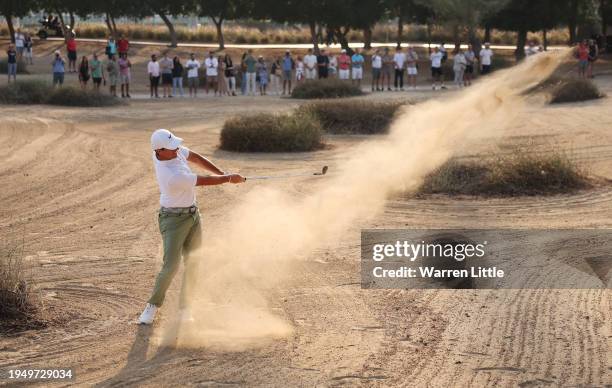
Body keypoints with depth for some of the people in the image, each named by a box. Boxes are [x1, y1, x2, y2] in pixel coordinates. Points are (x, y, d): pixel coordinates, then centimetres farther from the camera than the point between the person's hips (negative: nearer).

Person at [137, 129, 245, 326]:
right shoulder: (172, 176, -32)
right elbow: (205, 181, -20)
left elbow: (194, 157, 8)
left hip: (192, 214, 9)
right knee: (171, 266, -15)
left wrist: (222, 173, 2)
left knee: (192, 264, 8)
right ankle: (153, 306, 3)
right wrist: (229, 178, -5)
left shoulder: (171, 150, -9)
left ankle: (184, 309, 15)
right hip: (174, 219, -9)